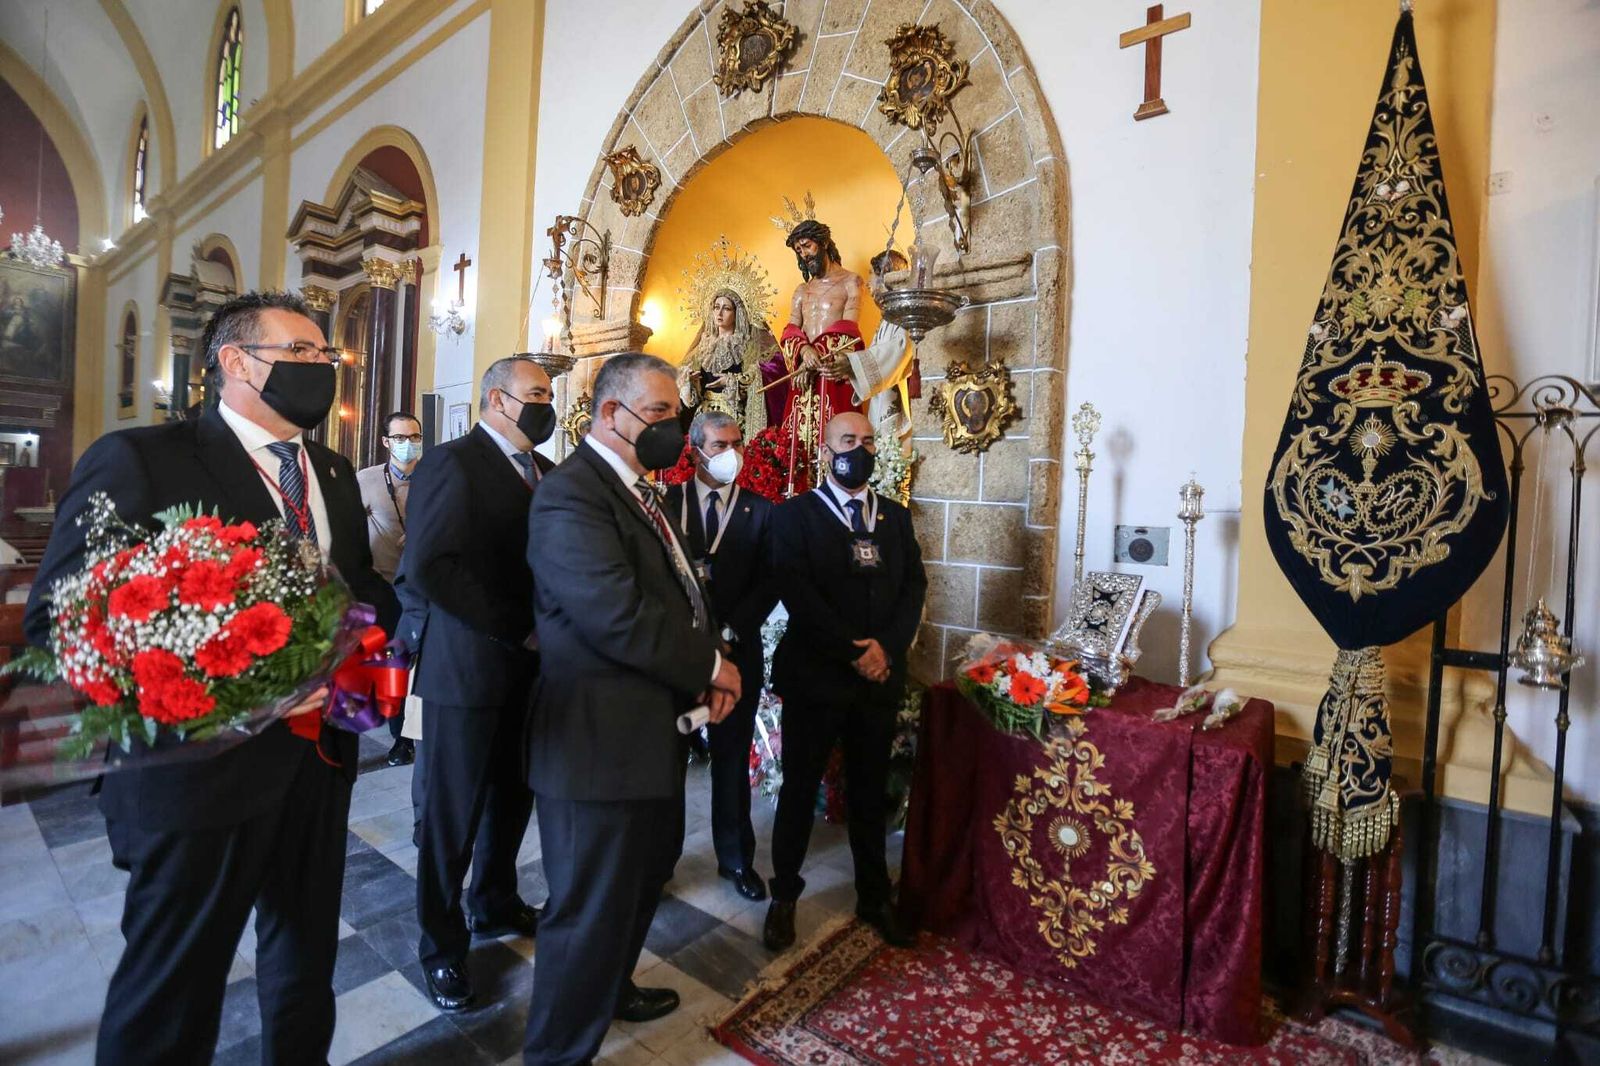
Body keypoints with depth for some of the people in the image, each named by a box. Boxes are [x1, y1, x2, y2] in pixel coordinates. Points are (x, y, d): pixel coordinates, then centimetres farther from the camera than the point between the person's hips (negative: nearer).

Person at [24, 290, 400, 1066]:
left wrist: (387, 623, -6)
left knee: (307, 953, 25)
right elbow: (60, 618, -16)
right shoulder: (138, 459, -12)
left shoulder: (333, 474, 9)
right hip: (202, 765, -6)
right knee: (173, 985, 15)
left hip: (320, 754, 7)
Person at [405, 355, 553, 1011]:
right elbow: (427, 566, -23)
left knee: (512, 798, 21)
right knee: (453, 813, 10)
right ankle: (443, 946, 31)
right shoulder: (453, 463, -13)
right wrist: (518, 628, -20)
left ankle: (494, 905, 44)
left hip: (531, 669, 7)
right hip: (469, 669, -7)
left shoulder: (545, 471, 9)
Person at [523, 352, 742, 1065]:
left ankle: (612, 989, 52)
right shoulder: (572, 495, -20)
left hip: (648, 730, 10)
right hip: (601, 739, -10)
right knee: (591, 907, 8)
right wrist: (710, 668, -15)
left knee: (644, 876, 28)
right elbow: (620, 618, -29)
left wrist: (703, 669, -4)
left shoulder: (637, 490, 11)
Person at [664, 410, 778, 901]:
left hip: (737, 652, 1)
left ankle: (736, 857, 27)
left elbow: (768, 584, -2)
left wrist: (728, 634, -13)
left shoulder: (761, 511, 4)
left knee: (733, 757, 12)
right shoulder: (667, 502, 3)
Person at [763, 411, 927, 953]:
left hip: (880, 677, 4)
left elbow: (914, 584, 5)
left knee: (871, 791, 15)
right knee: (800, 788, 10)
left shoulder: (894, 515, 11)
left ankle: (874, 897, 32)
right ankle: (785, 895, 29)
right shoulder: (796, 513, -3)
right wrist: (853, 652, -16)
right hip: (816, 675, -3)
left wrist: (887, 647, -11)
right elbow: (796, 590, -14)